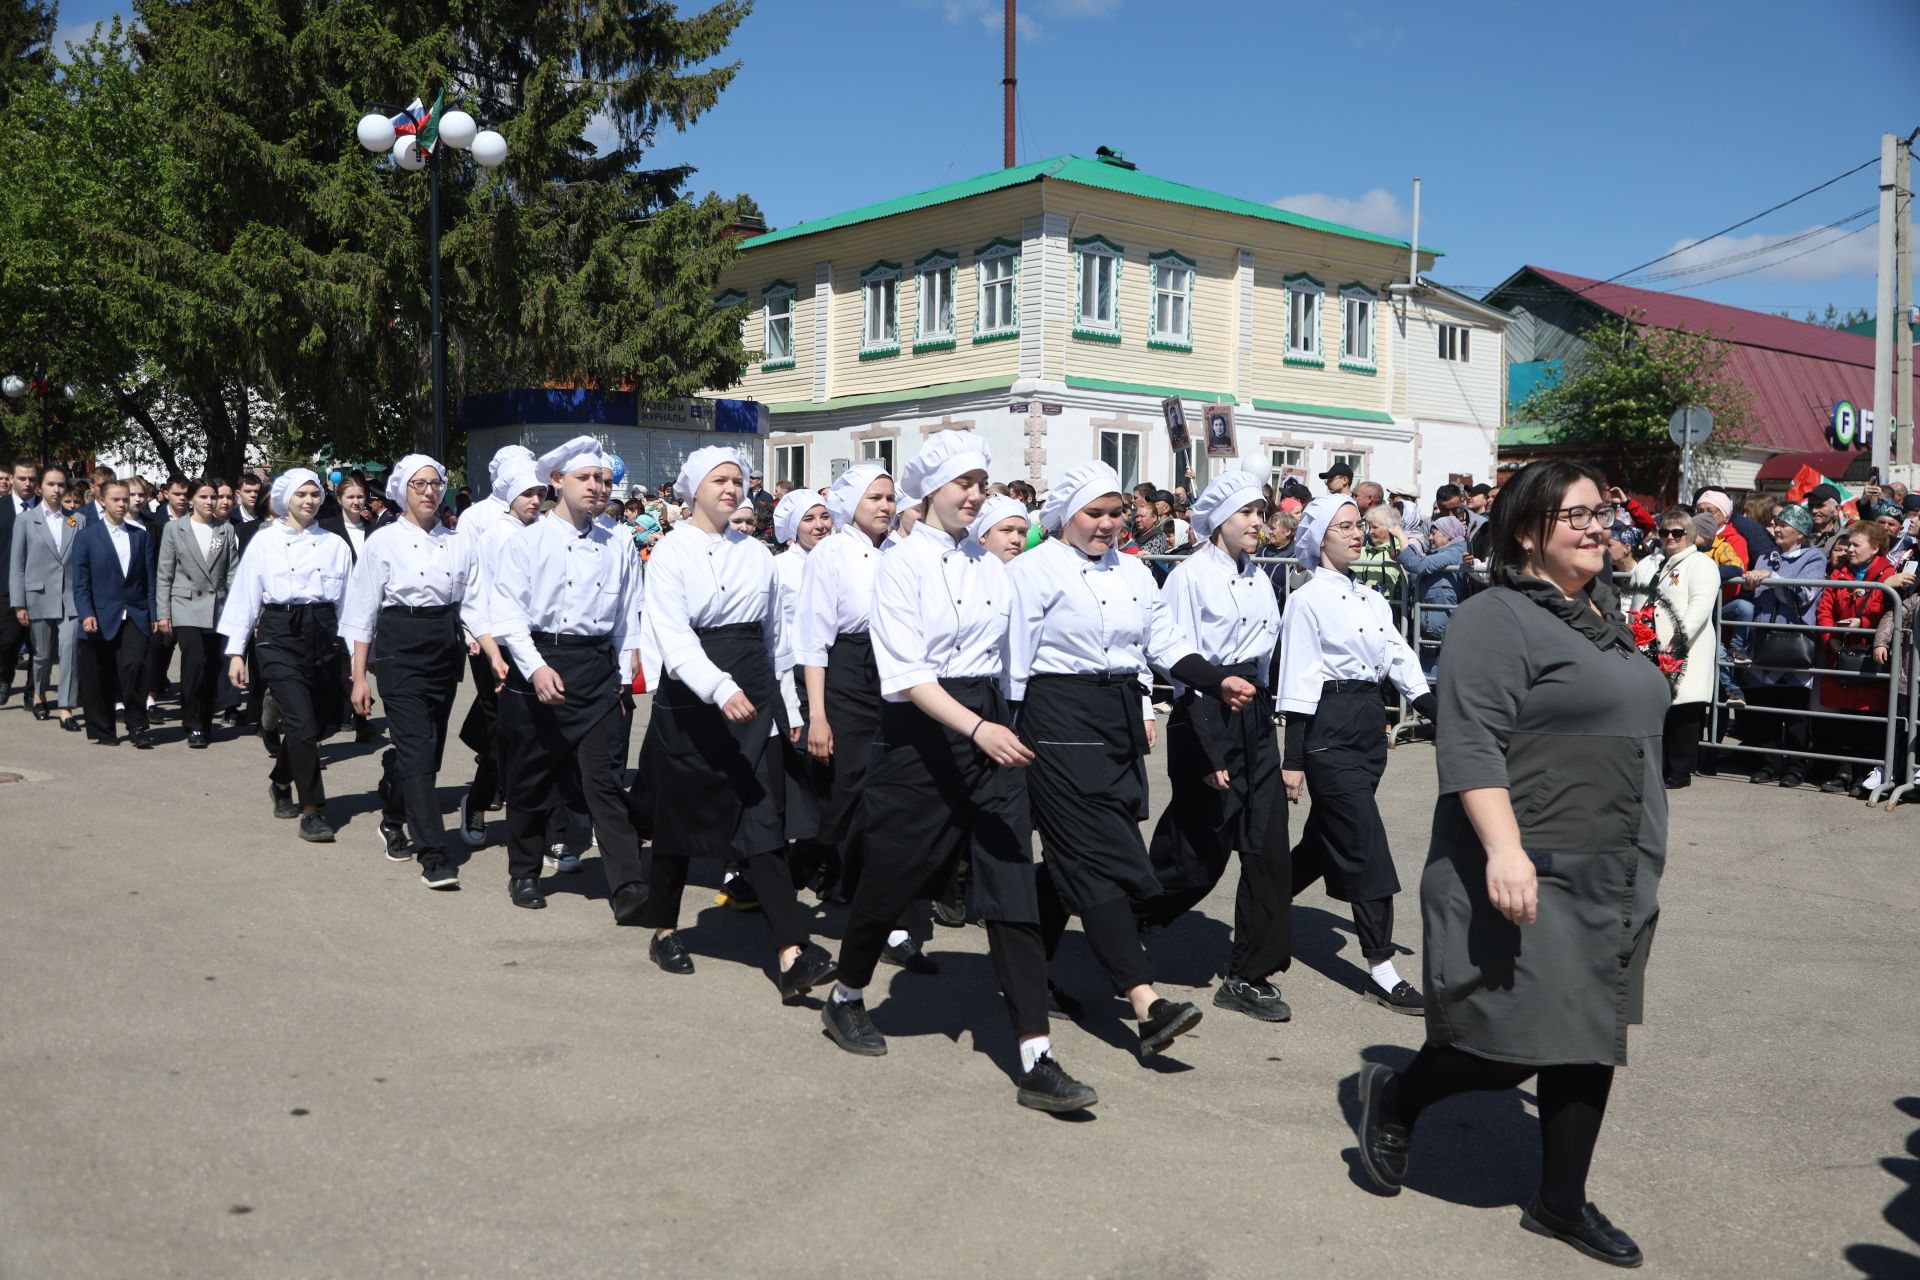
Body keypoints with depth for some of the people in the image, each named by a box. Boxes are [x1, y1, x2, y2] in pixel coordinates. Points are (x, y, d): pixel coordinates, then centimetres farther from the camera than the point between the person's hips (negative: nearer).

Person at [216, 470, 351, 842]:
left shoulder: (335, 545, 9)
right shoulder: (265, 541, 3)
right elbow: (245, 597, 3)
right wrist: (236, 652, 0)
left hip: (323, 635, 4)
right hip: (280, 636, -3)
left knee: (322, 724, 10)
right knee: (303, 724, -14)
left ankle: (280, 782, 40)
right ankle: (310, 812, -4)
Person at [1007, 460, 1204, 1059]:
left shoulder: (1132, 572, 14)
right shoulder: (1036, 569, -7)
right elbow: (1014, 656, -8)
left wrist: (1145, 710, 17)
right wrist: (1014, 730, -9)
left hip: (1120, 718, 7)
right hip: (1060, 719, -7)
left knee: (1073, 856, 12)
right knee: (1101, 857, -12)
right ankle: (1146, 1005, -18)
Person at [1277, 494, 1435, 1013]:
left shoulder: (1372, 600, 14)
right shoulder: (1307, 600, -8)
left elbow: (1400, 659, 9)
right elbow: (1298, 683, -11)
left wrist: (1442, 716, -4)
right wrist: (1293, 758, -13)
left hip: (1369, 723, 8)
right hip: (1329, 726, -8)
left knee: (1326, 837, 14)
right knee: (1366, 847, -8)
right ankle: (1380, 969, -2)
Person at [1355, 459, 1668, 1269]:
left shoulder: (1602, 615, 15)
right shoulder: (1499, 619, -13)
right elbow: (1470, 746, -21)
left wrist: (1638, 869, 23)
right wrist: (1504, 848, -30)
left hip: (1611, 878, 9)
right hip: (1531, 874, -9)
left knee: (1590, 1038, 12)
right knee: (1516, 1044, -5)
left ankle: (1561, 1202, 25)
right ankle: (1394, 1096, 22)